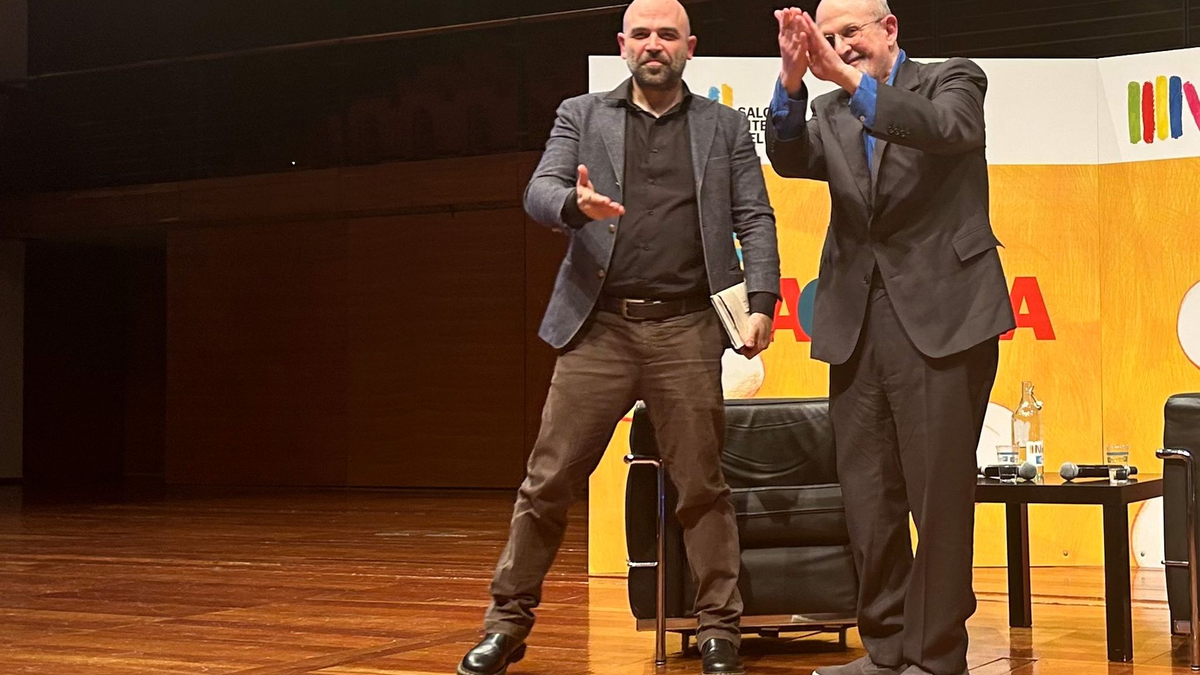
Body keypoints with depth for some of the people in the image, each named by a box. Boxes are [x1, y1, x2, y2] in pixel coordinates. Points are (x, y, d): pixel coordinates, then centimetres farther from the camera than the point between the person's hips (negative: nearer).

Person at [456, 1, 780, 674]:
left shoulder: (726, 125, 13)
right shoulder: (581, 115, 13)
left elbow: (755, 219, 8)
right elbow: (539, 192, 1)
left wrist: (763, 302, -6)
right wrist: (575, 203, -23)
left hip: (687, 329, 0)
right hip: (600, 326, 0)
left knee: (703, 486, 3)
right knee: (549, 481, 1)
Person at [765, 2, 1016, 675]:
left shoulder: (954, 79, 6)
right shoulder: (829, 112, 17)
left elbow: (946, 129, -16)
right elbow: (790, 159, -2)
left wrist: (849, 77, -22)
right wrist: (793, 79, -17)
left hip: (940, 316, -5)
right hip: (858, 323, 5)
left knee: (939, 489, -4)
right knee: (869, 497, 7)